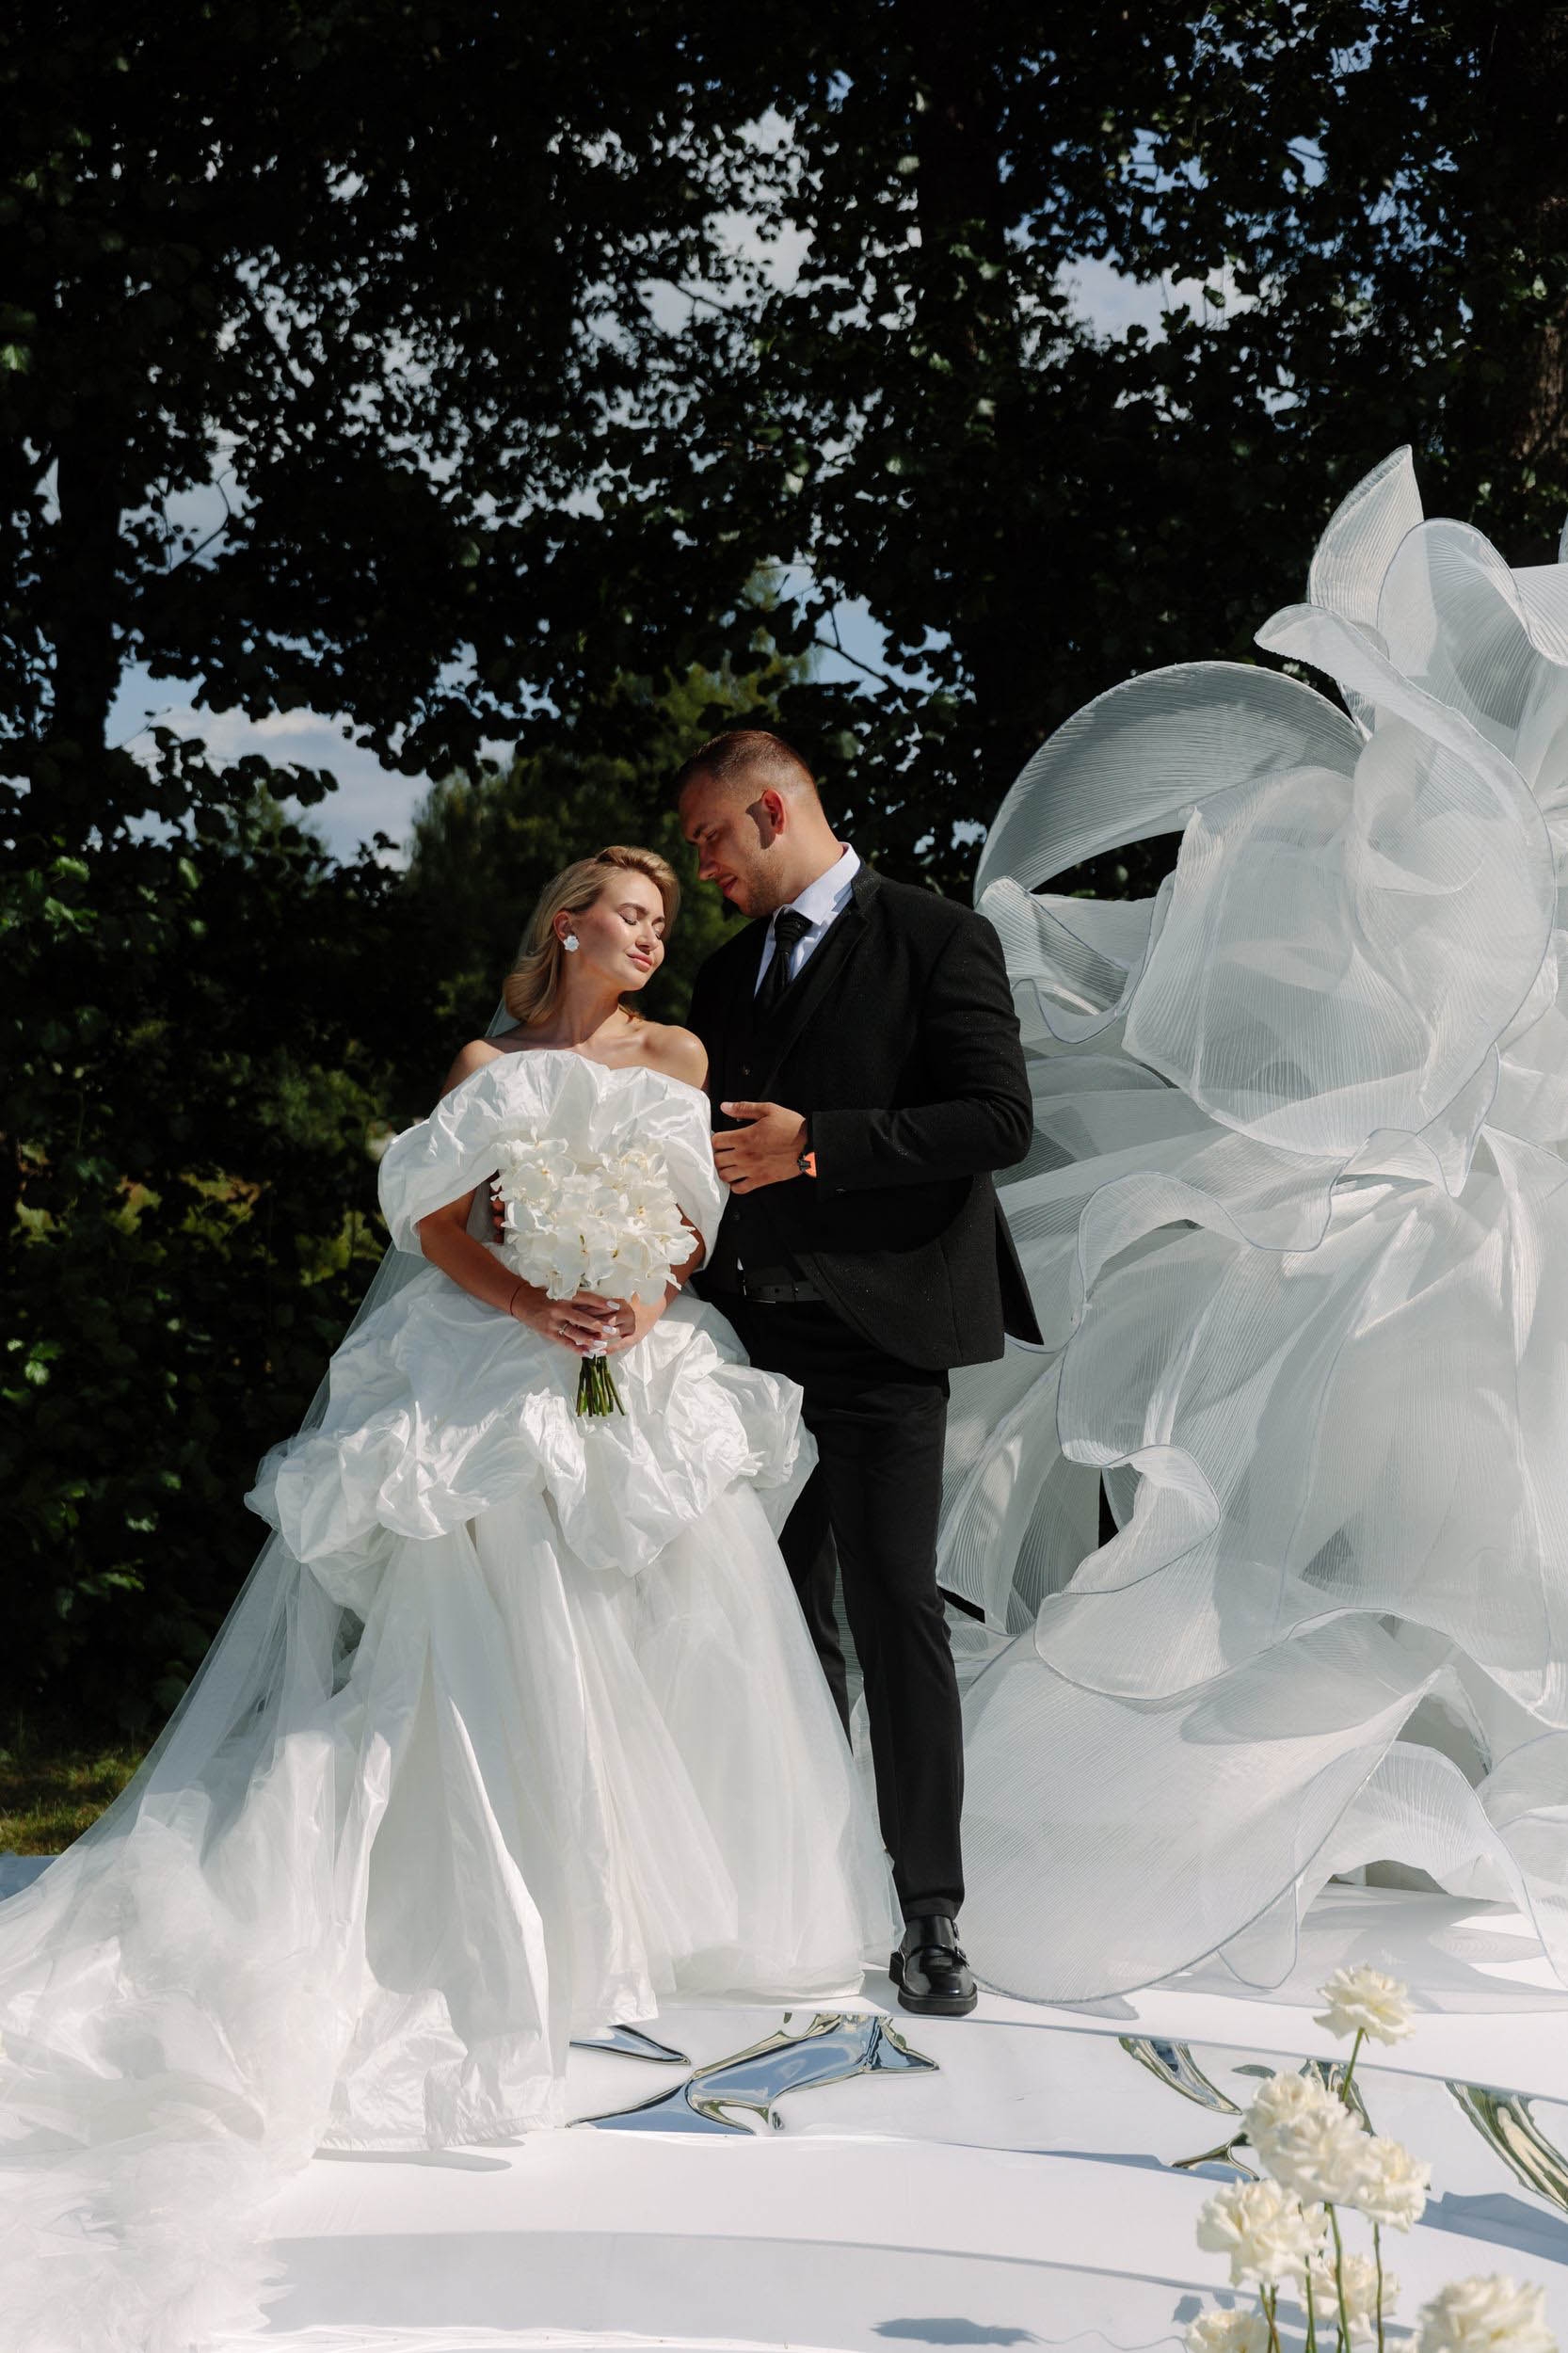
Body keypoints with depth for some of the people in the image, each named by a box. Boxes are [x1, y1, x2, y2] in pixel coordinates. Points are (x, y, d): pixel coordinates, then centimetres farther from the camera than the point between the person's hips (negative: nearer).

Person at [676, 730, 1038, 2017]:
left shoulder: (936, 938, -2)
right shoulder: (728, 972, 19)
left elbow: (999, 1121, -12)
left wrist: (817, 1143, -17)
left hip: (875, 1332, -7)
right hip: (752, 1332, 7)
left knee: (895, 1610, -8)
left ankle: (931, 1914, -1)